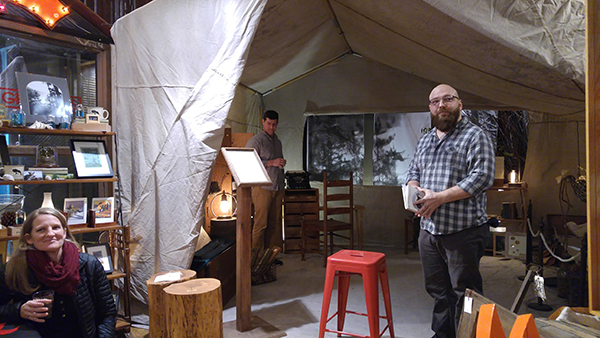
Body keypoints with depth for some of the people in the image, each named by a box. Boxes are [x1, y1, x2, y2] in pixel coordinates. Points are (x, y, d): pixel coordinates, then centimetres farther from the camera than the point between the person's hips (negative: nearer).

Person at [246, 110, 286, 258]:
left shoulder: (277, 141, 21)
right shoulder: (256, 140, -3)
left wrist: (281, 163, 14)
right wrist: (271, 163, -16)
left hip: (277, 188, 7)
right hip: (262, 187, -7)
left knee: (275, 222, 6)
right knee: (261, 223, -8)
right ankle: (257, 256, 0)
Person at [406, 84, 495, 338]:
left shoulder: (475, 136, -5)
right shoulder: (425, 140, 16)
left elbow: (482, 177, -16)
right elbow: (413, 172, 22)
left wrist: (440, 197, -19)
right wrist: (415, 190, -2)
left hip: (463, 231, -6)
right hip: (428, 229, 7)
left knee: (464, 292, 3)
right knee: (437, 289, 18)